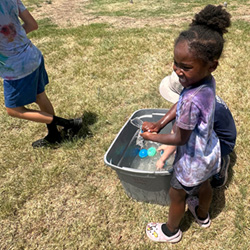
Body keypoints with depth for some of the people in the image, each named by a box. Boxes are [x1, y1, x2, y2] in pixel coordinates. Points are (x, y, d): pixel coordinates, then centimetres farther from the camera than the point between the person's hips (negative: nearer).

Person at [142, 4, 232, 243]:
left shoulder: (191, 100, -40)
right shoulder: (208, 80, -15)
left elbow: (179, 138, -25)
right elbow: (179, 105, 1)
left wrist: (152, 137, -11)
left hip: (193, 159, -7)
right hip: (208, 152, 7)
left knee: (176, 195, 19)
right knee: (203, 185, 32)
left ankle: (171, 231, 47)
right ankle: (203, 215, 62)